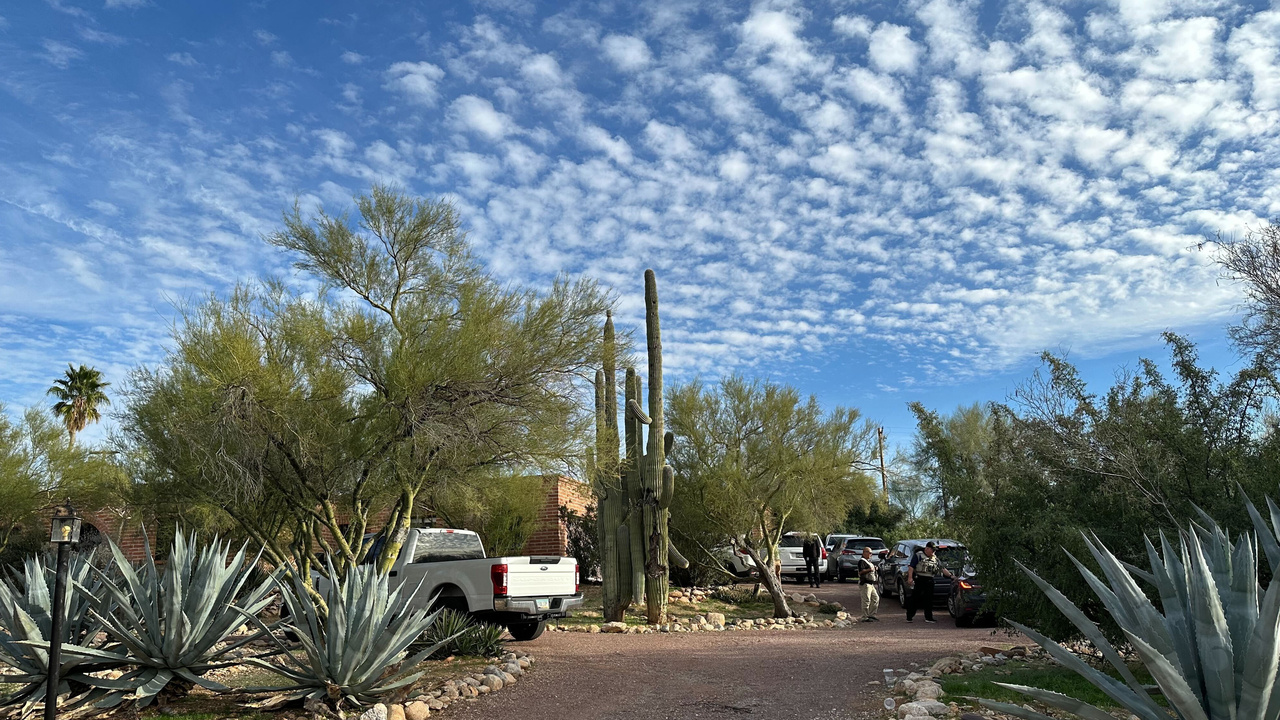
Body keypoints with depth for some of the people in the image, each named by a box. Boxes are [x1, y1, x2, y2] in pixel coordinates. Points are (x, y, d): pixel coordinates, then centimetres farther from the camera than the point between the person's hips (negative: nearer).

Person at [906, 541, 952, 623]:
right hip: (919, 580, -5)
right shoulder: (918, 556, 0)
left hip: (929, 581, 5)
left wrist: (950, 575, 6)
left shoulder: (935, 559, 18)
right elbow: (911, 567, -6)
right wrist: (910, 577, -16)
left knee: (929, 600, 7)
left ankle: (928, 617, 14)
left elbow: (943, 569, 18)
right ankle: (909, 617, 1)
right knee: (915, 599, -4)